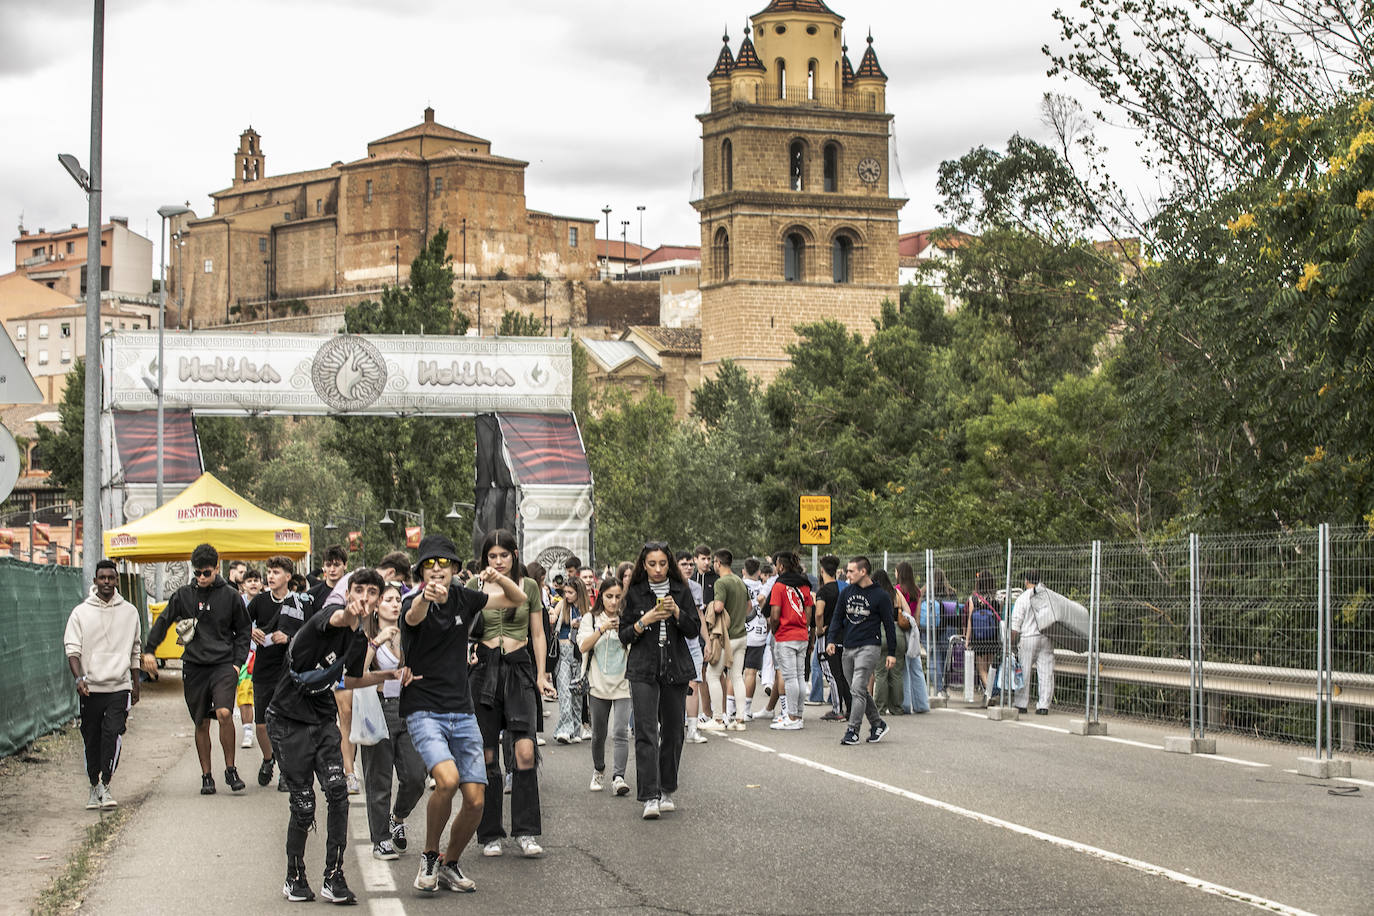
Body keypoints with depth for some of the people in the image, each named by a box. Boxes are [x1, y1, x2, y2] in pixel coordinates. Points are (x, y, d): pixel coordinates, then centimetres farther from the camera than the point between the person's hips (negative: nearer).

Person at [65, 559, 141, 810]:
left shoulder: (129, 612, 9)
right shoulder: (80, 613, 2)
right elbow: (72, 649, -2)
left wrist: (135, 684, 19)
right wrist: (79, 678, -17)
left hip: (119, 687, 0)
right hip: (90, 688, 0)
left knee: (113, 733, -15)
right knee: (92, 739, 6)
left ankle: (105, 785, -12)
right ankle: (94, 787, 18)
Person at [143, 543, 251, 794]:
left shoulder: (230, 595, 2)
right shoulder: (184, 595, 5)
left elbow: (243, 631, 11)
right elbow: (163, 622, 15)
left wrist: (237, 662, 2)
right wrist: (149, 650, 6)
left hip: (223, 665, -2)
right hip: (194, 667, 2)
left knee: (224, 713, -21)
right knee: (201, 724, 5)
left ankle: (230, 769, -7)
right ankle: (206, 776, 15)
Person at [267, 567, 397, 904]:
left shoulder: (360, 641, 6)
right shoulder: (331, 612, -15)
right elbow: (336, 619, -43)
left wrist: (390, 675, 16)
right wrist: (349, 613, -66)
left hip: (324, 720, 5)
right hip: (289, 720, -5)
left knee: (337, 790, -14)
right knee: (303, 803, -3)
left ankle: (334, 877, -7)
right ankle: (295, 877, 19)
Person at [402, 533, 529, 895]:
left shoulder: (464, 599, 5)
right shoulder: (414, 603, -10)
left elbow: (518, 599, 13)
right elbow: (413, 617, -34)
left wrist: (498, 578, -10)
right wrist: (426, 597, -58)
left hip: (462, 712, 5)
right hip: (423, 711, -5)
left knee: (475, 801, -2)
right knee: (448, 779, -28)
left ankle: (449, 865, 22)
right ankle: (429, 856, -5)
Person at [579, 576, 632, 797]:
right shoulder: (590, 619, 5)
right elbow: (583, 646, -9)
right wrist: (603, 629, -21)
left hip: (623, 684, -1)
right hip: (599, 683, 1)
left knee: (621, 732, -14)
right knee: (598, 734, 11)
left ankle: (618, 777, -19)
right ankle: (598, 771, 32)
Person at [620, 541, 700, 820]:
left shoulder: (681, 591, 6)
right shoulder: (635, 593, 4)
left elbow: (694, 631, 2)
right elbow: (624, 635, 4)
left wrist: (677, 612, -14)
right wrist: (644, 622, -13)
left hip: (676, 670, 2)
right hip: (643, 671, -2)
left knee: (673, 731, 7)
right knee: (646, 732, -12)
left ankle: (666, 791, 21)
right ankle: (649, 797, -16)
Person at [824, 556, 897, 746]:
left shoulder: (880, 595, -4)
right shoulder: (846, 593, 10)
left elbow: (889, 624, 0)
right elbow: (837, 617, 14)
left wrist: (891, 653, -1)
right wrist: (831, 639, -3)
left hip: (868, 647, -6)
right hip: (848, 648, 6)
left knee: (858, 689, -14)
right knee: (859, 691, 10)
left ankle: (853, 730, -12)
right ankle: (877, 724, 23)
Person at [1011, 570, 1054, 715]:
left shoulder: (1022, 598, -5)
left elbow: (1016, 623, -7)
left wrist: (1013, 643, -2)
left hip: (1028, 638, -3)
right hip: (1047, 638, 3)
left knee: (1024, 673, 4)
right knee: (1045, 673, 3)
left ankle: (1021, 705, 6)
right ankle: (1043, 706, 1)